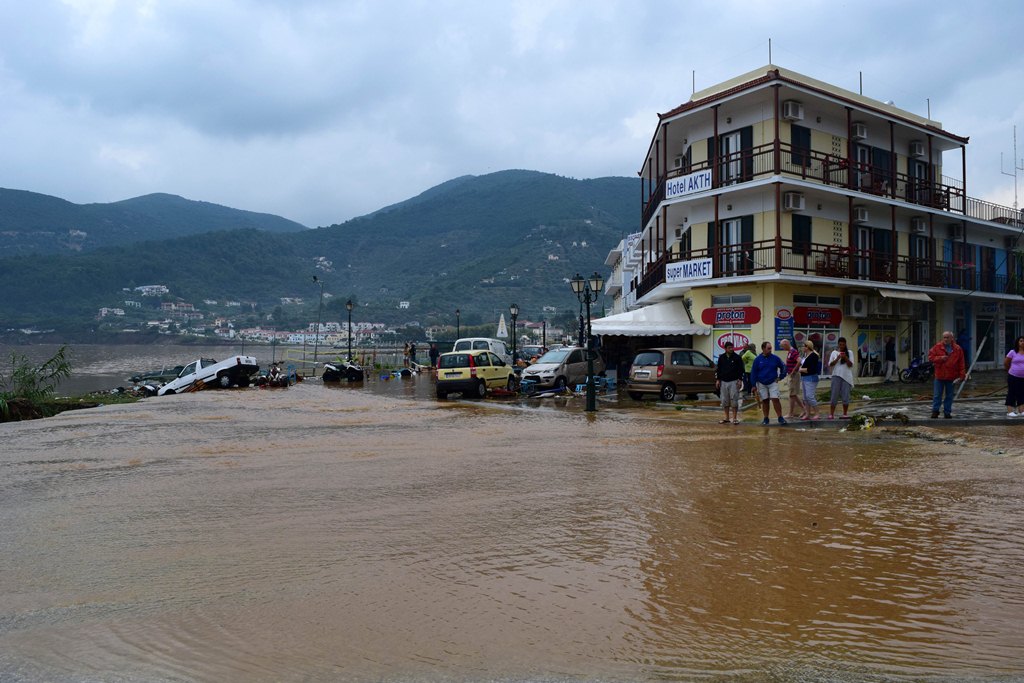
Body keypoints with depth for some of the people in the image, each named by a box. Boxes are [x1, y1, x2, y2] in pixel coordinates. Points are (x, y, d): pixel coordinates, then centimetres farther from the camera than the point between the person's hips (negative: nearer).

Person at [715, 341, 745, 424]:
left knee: (734, 400, -6)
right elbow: (718, 369, 14)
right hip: (723, 382, 4)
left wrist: (740, 380, -8)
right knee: (725, 400, 5)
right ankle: (726, 418, 13)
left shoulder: (737, 357, 0)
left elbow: (741, 370, -1)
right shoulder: (721, 358, 9)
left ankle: (735, 418, 0)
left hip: (734, 382, -3)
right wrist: (718, 379, 7)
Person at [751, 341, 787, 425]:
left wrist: (780, 377, 3)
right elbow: (753, 372, -1)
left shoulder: (775, 358, -3)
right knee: (764, 401, 7)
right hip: (761, 384, 1)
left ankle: (780, 417, -4)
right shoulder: (758, 359, -4)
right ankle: (766, 419, 16)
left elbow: (783, 367, 10)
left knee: (775, 399, -10)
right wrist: (754, 385, -3)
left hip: (773, 383, -1)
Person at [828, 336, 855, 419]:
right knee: (834, 394, -2)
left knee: (845, 395, 0)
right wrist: (837, 358, -13)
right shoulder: (834, 352, 7)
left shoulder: (849, 352, 6)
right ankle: (831, 414, -1)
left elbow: (850, 365, 0)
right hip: (836, 376, 0)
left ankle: (845, 414, 9)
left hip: (846, 376, 0)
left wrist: (846, 358, -16)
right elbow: (830, 364, 2)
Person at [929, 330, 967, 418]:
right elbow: (930, 357, 0)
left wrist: (962, 375, -4)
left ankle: (947, 412, 16)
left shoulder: (957, 349, 0)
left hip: (951, 377, 1)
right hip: (939, 375, 0)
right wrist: (940, 358, -16)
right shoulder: (937, 347, 0)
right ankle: (935, 411, 10)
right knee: (937, 395, 2)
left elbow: (961, 364, 1)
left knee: (949, 396, 8)